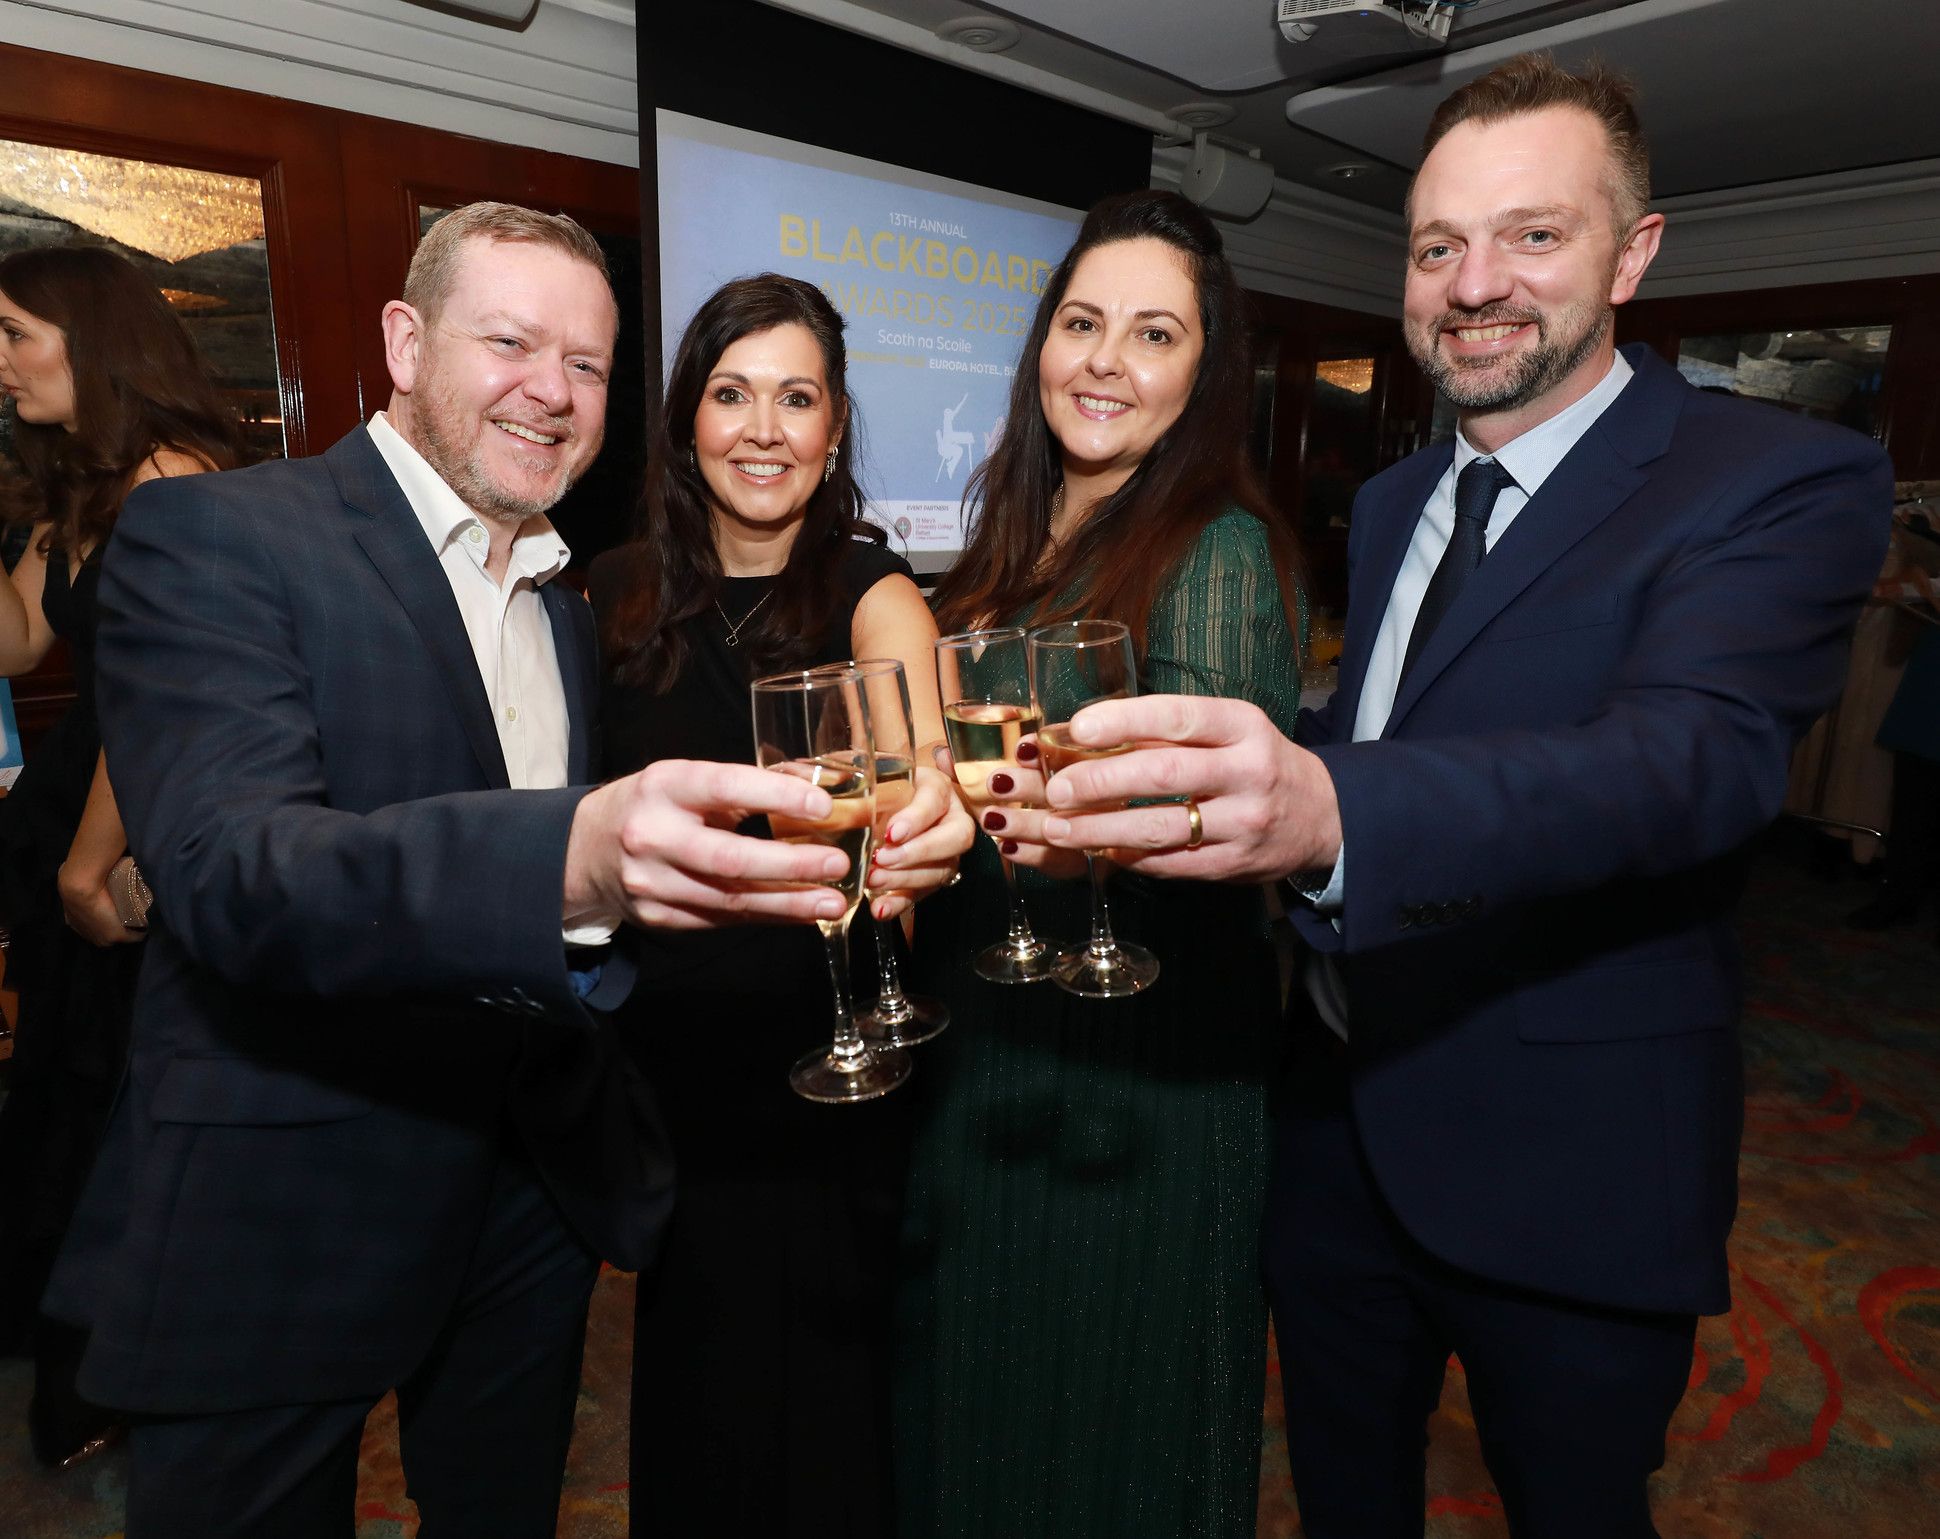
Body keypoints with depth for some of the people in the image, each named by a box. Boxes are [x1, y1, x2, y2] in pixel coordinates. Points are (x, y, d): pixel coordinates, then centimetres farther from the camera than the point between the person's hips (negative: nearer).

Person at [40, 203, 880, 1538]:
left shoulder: (574, 607, 9)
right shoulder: (211, 538, -13)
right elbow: (231, 875, -29)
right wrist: (576, 857, -45)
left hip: (539, 1181, 6)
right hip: (282, 1213, -5)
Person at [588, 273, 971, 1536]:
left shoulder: (872, 593, -12)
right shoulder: (623, 597, 0)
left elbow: (919, 743, -34)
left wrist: (922, 816, -54)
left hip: (824, 1064, -3)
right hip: (667, 1056, 4)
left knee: (823, 1385, 12)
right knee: (688, 1383, 20)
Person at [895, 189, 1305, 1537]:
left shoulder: (1219, 547, -14)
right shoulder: (1013, 540, 7)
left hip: (1140, 1063, -7)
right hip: (983, 1039, 7)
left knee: (1111, 1406, 15)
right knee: (972, 1370, 26)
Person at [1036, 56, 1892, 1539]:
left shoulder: (1781, 486, -14)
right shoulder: (1389, 502, 7)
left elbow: (1694, 756, -32)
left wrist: (1327, 807, -50)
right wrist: (1244, 775, -6)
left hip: (1567, 1166, -5)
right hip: (1335, 1121, 6)